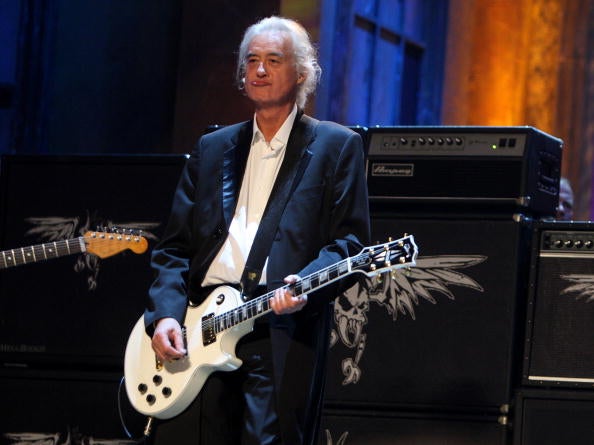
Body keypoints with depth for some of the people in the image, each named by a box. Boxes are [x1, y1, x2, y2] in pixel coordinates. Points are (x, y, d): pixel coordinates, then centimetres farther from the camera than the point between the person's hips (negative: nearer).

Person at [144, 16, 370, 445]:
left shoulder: (336, 146, 6)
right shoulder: (212, 148, 20)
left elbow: (350, 241, -1)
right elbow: (175, 246, 15)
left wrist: (305, 284, -20)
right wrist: (165, 313, -1)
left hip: (283, 328, -5)